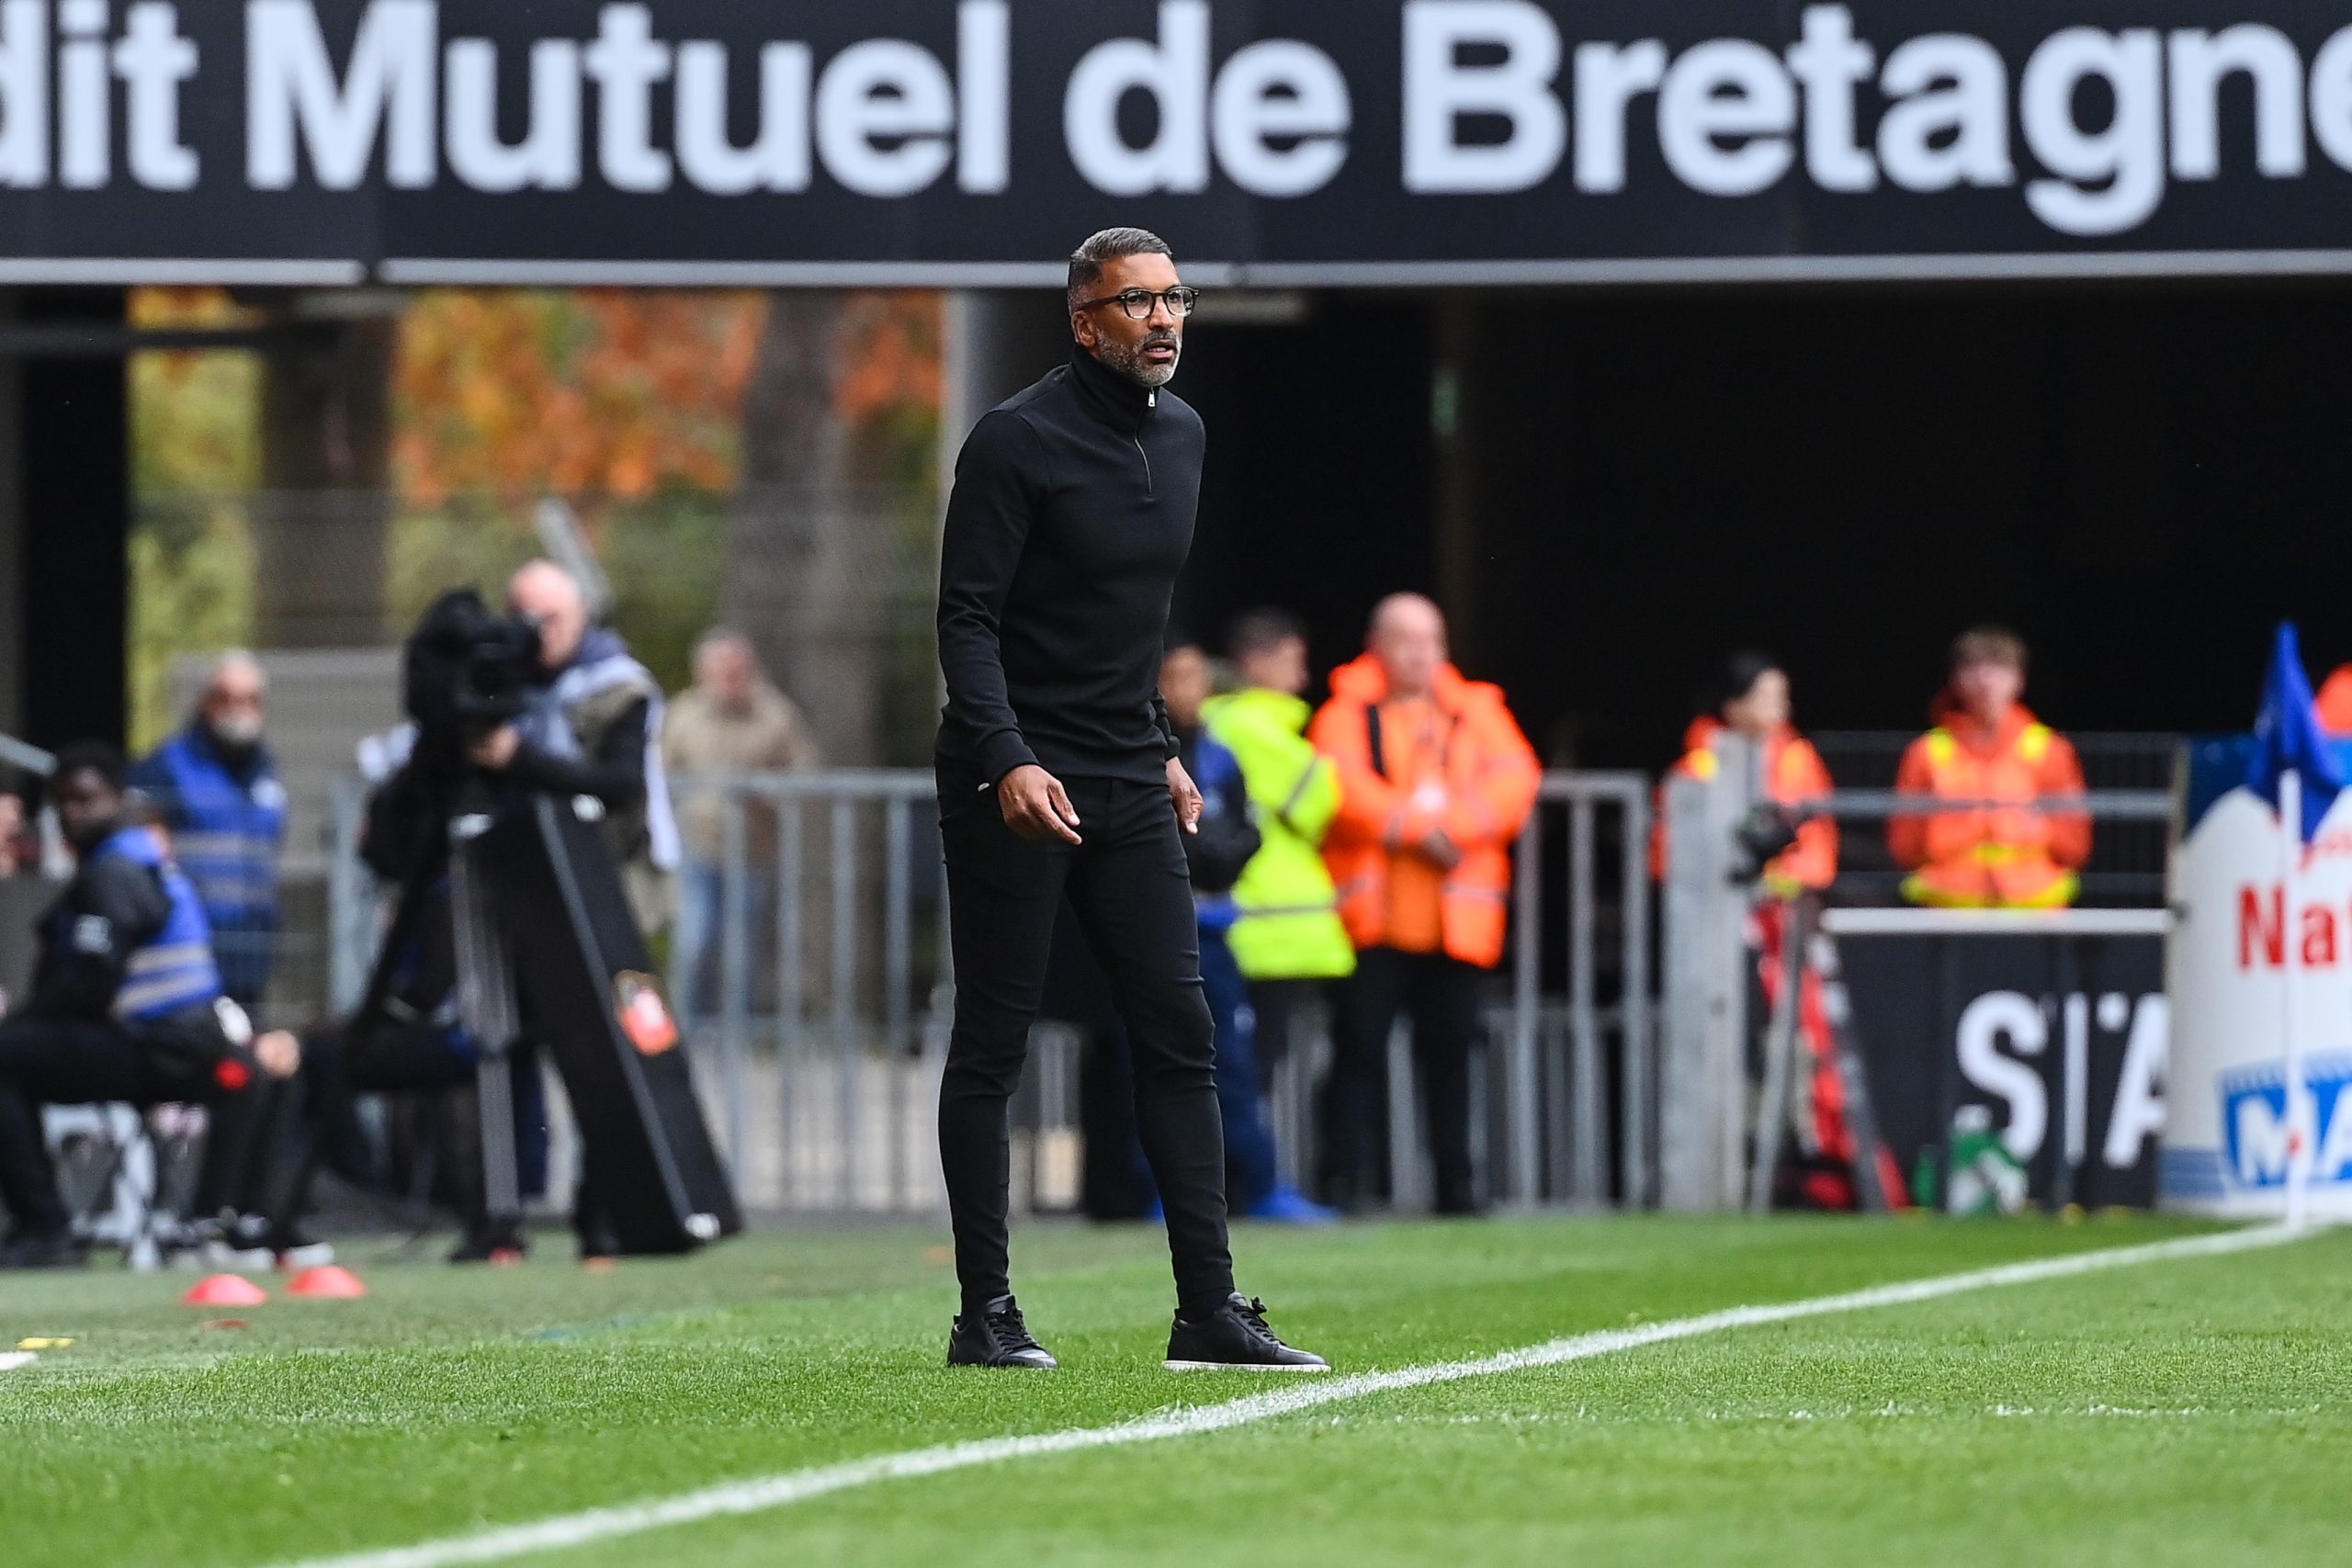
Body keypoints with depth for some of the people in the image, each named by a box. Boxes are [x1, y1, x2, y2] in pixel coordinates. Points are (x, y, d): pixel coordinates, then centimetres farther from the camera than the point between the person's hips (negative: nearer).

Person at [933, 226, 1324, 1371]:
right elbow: (967, 616, -14)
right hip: (1016, 786, -7)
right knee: (991, 1047, 0)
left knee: (1178, 1037, 2)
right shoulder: (1018, 439, -11)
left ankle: (1210, 1308, 2)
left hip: (1129, 790, 7)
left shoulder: (1179, 436, 12)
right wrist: (1006, 759, -25)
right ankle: (984, 1312, 5)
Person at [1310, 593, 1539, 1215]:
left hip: (1457, 922, 3)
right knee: (1362, 1047, -6)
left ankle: (1456, 1184, 11)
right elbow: (1343, 789, -12)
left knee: (1449, 1049, 7)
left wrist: (1450, 826, -15)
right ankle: (1346, 1179, -4)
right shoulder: (1347, 715, 4)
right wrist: (1418, 829, -15)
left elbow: (1514, 781, 0)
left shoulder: (1477, 713, 14)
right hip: (1374, 914, -3)